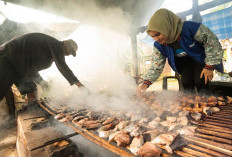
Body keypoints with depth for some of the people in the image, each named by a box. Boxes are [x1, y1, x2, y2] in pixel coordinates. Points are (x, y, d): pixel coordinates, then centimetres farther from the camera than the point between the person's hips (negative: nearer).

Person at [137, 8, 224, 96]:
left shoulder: (190, 28, -34)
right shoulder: (158, 46, -21)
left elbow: (213, 42, -21)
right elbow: (156, 67, -18)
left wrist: (209, 67, -20)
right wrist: (146, 84, -34)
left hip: (201, 57, -3)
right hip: (185, 62, 3)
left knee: (201, 83, -19)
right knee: (186, 83, -13)